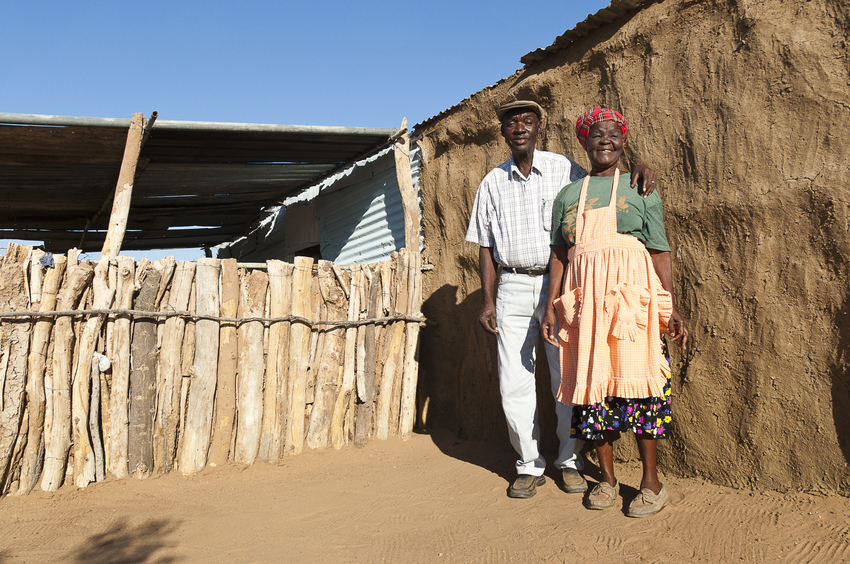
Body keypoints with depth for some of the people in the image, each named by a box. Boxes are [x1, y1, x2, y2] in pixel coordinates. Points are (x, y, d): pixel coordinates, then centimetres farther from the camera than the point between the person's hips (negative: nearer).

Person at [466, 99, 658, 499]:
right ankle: (529, 465, 16)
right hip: (513, 288, 2)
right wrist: (488, 300, 2)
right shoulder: (493, 183, 10)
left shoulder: (564, 169, 4)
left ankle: (569, 460, 20)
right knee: (514, 381, 1)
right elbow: (486, 247, 10)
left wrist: (638, 171, -10)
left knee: (567, 376, 2)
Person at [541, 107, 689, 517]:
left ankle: (651, 482, 6)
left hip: (632, 295, -2)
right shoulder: (568, 195, 16)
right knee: (592, 379, 3)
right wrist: (551, 307, 5)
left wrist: (672, 308, -4)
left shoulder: (640, 189, 9)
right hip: (585, 298, 3)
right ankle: (607, 478, 15)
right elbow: (559, 255, 13)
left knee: (635, 378, -6)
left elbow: (660, 252, 4)